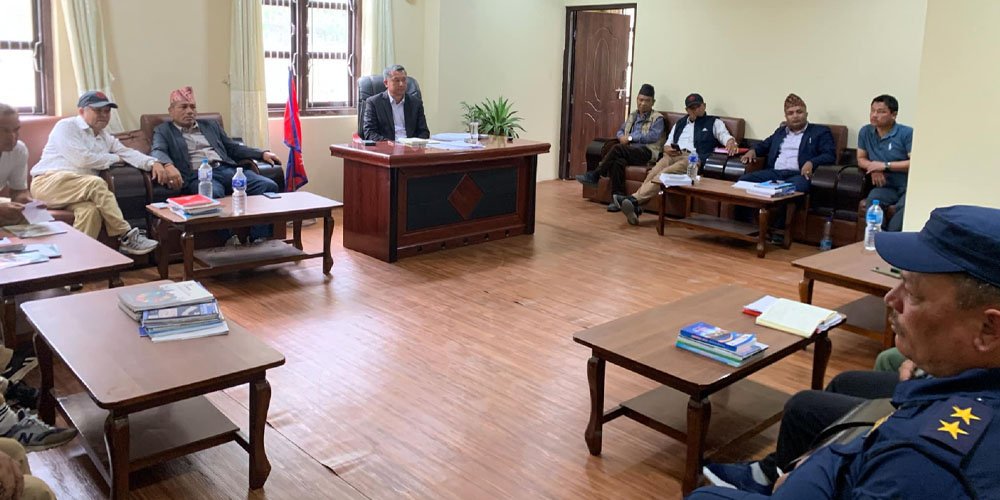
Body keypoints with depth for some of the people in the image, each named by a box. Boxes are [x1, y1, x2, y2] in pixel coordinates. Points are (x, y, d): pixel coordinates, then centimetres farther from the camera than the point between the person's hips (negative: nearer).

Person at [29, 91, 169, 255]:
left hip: (83, 191, 5)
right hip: (48, 182, -5)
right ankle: (126, 236, -28)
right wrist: (115, 158, 0)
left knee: (91, 210, -30)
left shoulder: (105, 137, 21)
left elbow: (129, 153, 10)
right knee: (97, 183, -30)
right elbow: (82, 159, -12)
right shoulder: (66, 126, 0)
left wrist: (154, 163, -11)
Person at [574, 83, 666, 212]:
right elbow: (620, 131, 26)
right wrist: (621, 137, 0)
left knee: (616, 148, -31)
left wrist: (630, 137, -11)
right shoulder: (632, 116, 27)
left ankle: (595, 175, -22)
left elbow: (653, 136, -9)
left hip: (647, 152, -5)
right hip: (628, 151, 5)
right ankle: (617, 198, -33)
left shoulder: (657, 118, 7)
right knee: (618, 161, -32)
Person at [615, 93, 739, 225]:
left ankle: (634, 199, -52)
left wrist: (731, 142, -21)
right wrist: (667, 149, 2)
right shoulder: (679, 124, 33)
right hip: (672, 156, 4)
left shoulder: (714, 122, 21)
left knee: (667, 173, -35)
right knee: (654, 173, -32)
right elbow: (666, 145, 28)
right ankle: (635, 205, -50)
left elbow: (725, 136, 4)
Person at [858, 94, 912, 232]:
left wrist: (885, 166, -14)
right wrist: (873, 168, -6)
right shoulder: (865, 132, 10)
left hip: (909, 186, -3)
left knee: (905, 206, -36)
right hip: (886, 186, 4)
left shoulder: (907, 133, -6)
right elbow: (861, 159, 16)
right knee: (873, 200, -32)